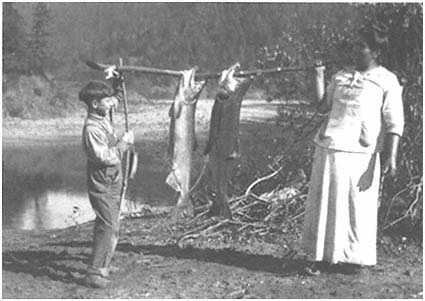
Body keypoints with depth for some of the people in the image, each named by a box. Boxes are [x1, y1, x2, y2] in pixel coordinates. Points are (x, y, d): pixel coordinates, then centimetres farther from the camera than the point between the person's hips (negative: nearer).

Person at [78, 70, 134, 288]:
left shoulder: (104, 116, 5)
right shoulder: (91, 128, -22)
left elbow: (117, 99, 27)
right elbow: (106, 157, -26)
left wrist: (118, 83, 12)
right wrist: (124, 143, -17)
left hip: (113, 181, 9)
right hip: (101, 182, -9)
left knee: (110, 225, 17)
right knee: (107, 225, -13)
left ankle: (103, 264, 29)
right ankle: (95, 273, -12)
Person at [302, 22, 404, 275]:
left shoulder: (387, 81, -1)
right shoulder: (342, 75, 16)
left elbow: (395, 123, -6)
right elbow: (322, 105, 16)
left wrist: (391, 155, -16)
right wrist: (319, 76, 11)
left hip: (359, 153, -5)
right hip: (328, 149, 5)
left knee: (358, 206, 1)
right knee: (323, 202, 7)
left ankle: (355, 258, 14)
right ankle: (323, 256, 16)